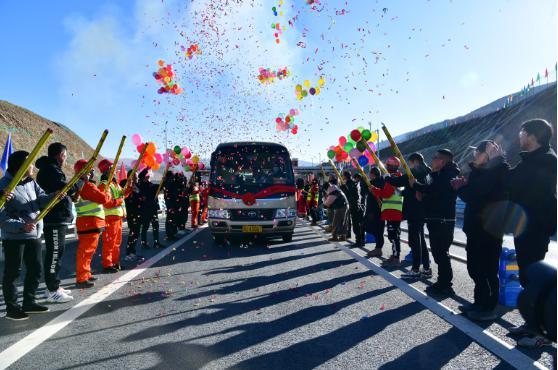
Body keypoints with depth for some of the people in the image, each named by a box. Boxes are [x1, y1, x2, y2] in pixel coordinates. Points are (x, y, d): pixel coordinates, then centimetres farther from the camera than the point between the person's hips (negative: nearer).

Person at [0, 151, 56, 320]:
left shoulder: (31, 182, 6)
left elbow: (42, 199, 1)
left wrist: (54, 196, -20)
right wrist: (21, 226, -31)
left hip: (34, 235, 8)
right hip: (14, 237, -8)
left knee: (35, 269, 14)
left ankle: (29, 302, 28)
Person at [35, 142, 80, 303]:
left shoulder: (49, 169, 19)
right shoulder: (51, 170, -14)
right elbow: (68, 188, -23)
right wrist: (82, 180, -11)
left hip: (56, 218, 11)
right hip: (55, 219, -11)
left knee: (56, 253, 15)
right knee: (55, 253, -6)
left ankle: (54, 286, 24)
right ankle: (52, 291, -1)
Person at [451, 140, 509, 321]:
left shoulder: (496, 170, -14)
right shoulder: (482, 170, 15)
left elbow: (474, 196, -21)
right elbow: (473, 193, 13)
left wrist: (461, 187, -4)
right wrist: (464, 186, -4)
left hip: (488, 228, -9)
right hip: (477, 227, 9)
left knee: (487, 269, -1)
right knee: (475, 266, 15)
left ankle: (488, 308, 10)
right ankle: (480, 302, 27)